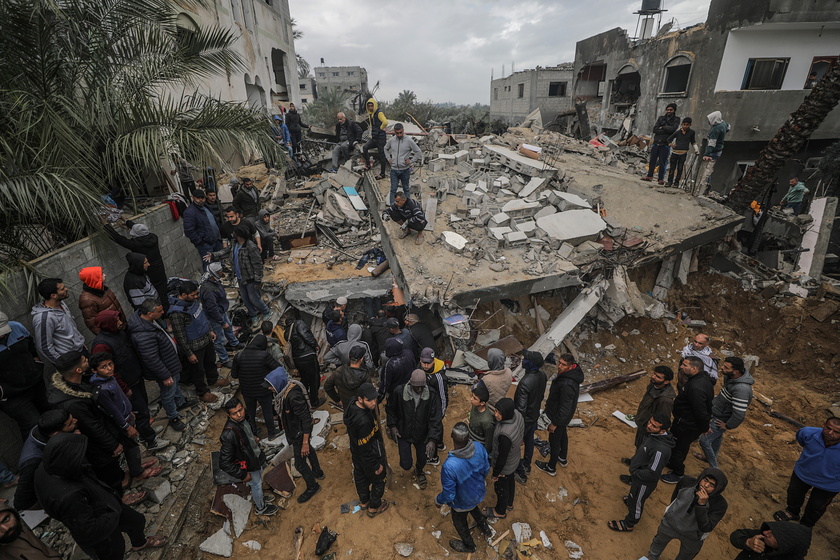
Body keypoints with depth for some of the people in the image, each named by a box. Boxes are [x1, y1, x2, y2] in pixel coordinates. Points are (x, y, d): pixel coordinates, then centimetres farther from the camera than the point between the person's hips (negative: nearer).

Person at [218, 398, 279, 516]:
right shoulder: (229, 434, -41)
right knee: (256, 484, 20)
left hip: (256, 456, 7)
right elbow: (224, 463, -32)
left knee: (259, 478, 31)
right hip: (247, 465, -6)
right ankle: (261, 508, 48)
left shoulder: (242, 419, -18)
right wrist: (242, 475, -23)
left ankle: (259, 497, 60)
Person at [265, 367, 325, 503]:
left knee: (300, 463, 10)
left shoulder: (293, 396, -39)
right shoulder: (283, 389, -12)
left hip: (300, 433, -9)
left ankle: (312, 487, 35)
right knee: (308, 451, 29)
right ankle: (317, 472, 54)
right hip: (293, 429, 9)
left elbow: (306, 419, -31)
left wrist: (305, 442, -24)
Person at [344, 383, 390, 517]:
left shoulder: (351, 407, -16)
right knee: (379, 479, 21)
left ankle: (364, 502, 56)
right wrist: (376, 466, -16)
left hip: (356, 453, 7)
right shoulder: (364, 421, -42)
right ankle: (374, 507, 44)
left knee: (360, 477, 30)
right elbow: (365, 448, -30)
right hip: (370, 456, -7)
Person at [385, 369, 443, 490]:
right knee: (406, 465, 3)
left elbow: (436, 420, -21)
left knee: (422, 459, 21)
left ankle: (419, 472, 59)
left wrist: (433, 440, -30)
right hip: (403, 434, -1)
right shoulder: (399, 391, -24)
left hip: (422, 435, 1)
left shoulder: (432, 395, -24)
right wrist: (392, 426, -11)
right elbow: (390, 409, -3)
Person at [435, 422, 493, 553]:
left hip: (463, 502, -4)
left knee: (459, 522, 30)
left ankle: (469, 545, 58)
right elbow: (486, 469, -8)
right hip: (479, 492, 4)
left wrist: (438, 500, -6)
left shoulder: (449, 466, -45)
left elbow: (449, 495, -29)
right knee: (473, 507, 38)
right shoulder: (479, 447, -29)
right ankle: (485, 529, 63)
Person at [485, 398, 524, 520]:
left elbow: (502, 457, -29)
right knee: (510, 481, 33)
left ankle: (500, 512, 52)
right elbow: (522, 433, -2)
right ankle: (509, 503, 62)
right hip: (514, 460, 7)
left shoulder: (505, 434, -46)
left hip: (504, 467, -7)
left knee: (501, 488, 23)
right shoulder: (517, 414, -25)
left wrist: (495, 473, -11)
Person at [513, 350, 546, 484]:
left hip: (525, 419, -7)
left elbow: (521, 408, -30)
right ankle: (527, 466, 49)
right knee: (529, 440, 27)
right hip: (535, 415, 8)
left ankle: (521, 475, 30)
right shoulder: (542, 375, -13)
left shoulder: (525, 383, -38)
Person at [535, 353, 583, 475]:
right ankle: (563, 458, 55)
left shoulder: (567, 385, -40)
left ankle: (551, 468, 36)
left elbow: (565, 408, -31)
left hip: (561, 416, -9)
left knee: (554, 440, 13)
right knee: (562, 434, 30)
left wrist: (555, 423, -19)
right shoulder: (572, 373, -11)